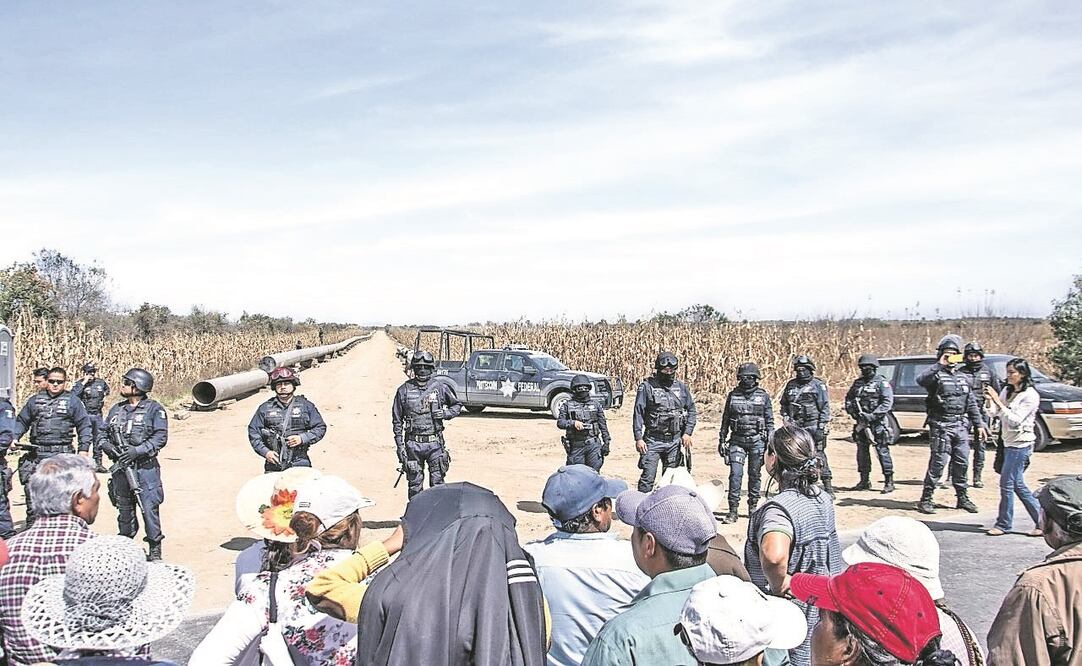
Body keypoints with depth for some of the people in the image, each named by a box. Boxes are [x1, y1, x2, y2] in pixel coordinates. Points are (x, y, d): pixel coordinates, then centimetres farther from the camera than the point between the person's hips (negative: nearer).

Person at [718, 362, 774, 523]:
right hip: (737, 440, 0)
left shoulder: (763, 396, 2)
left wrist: (770, 442, -1)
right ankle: (733, 511, -6)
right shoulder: (733, 395, 5)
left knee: (755, 475, 8)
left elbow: (770, 421, 5)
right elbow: (725, 419, 10)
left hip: (757, 441, 0)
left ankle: (753, 507, 23)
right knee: (735, 474, -8)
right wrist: (722, 440, 8)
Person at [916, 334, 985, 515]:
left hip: (960, 426, 6)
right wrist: (939, 365, -25)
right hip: (940, 426, -6)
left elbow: (971, 403, 22)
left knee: (962, 463, 9)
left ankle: (962, 497, 21)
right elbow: (920, 380, -27)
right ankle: (926, 499, -3)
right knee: (938, 463, -9)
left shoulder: (962, 378, 19)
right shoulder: (936, 375, -2)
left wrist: (979, 424, 17)